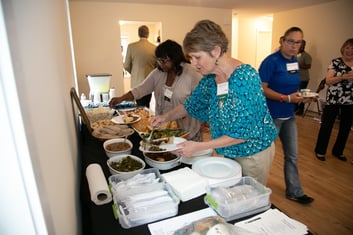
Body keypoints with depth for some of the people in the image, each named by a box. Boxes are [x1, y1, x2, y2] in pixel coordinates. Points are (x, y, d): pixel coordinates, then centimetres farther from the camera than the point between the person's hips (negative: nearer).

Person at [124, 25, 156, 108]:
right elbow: (157, 66, 5)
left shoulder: (131, 46, -6)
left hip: (137, 82, -2)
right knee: (146, 107, 14)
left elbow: (126, 66, 0)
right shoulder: (154, 48, -3)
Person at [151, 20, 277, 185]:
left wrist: (198, 146, -29)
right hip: (229, 152, 6)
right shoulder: (210, 77, -7)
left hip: (253, 152, -6)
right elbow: (192, 104, 9)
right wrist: (166, 117, -7)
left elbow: (242, 133, -28)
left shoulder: (245, 77, -28)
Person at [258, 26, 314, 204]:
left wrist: (300, 95, -1)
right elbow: (262, 88, -22)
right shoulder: (271, 61, -16)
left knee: (292, 155, 15)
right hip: (271, 116, -7)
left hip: (289, 116, 8)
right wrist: (288, 98, -24)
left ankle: (294, 192, 33)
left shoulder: (294, 61, 8)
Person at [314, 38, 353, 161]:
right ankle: (320, 151, 16)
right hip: (333, 99, -4)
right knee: (326, 125, 2)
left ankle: (338, 151, 29)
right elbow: (328, 81, -11)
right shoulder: (336, 62, -4)